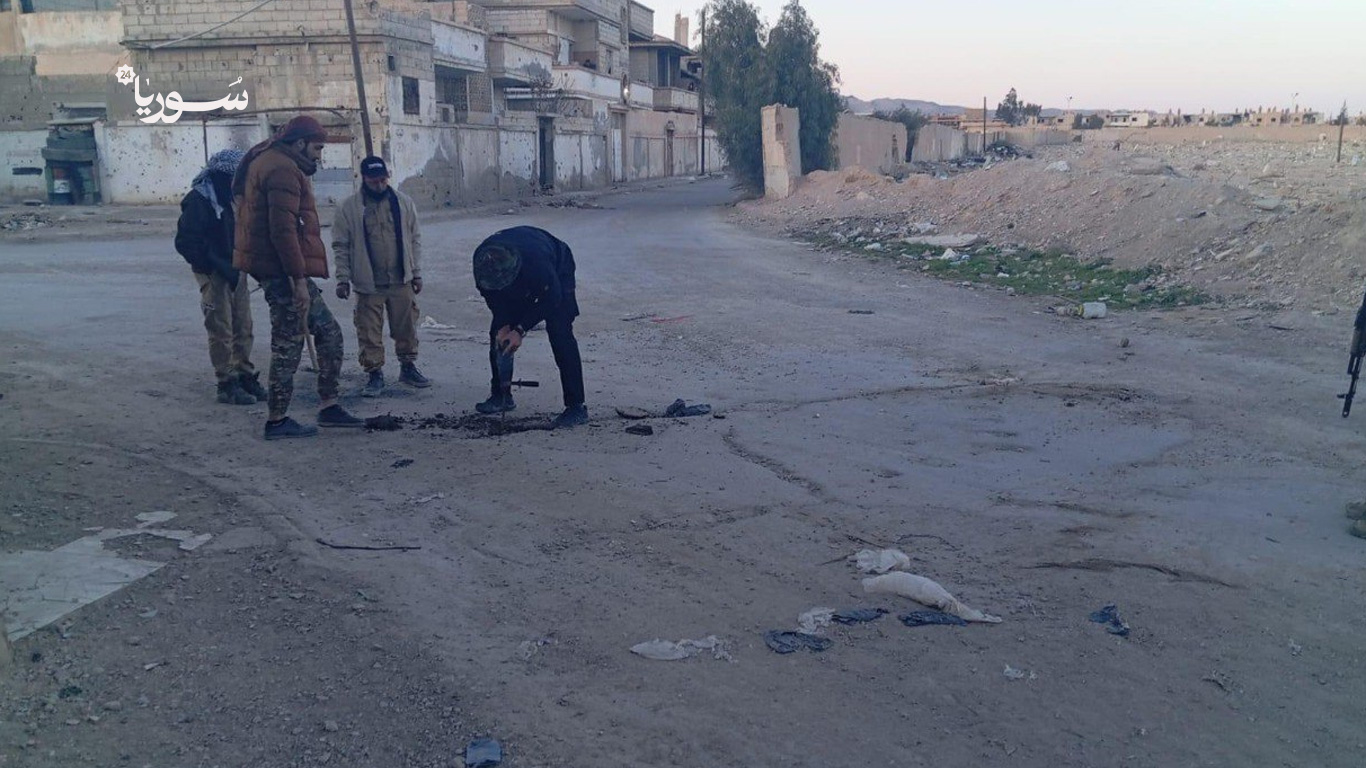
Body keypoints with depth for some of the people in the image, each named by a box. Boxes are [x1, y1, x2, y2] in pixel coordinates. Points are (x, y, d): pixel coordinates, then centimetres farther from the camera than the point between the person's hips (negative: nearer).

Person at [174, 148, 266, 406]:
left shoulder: (231, 198, 11)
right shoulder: (198, 200, -14)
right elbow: (185, 242, -18)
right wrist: (219, 267, -21)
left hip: (236, 271, 8)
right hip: (214, 275, -8)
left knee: (243, 328, 12)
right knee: (222, 331, -3)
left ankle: (245, 376, 22)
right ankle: (227, 384, 5)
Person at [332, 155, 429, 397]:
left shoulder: (403, 202, 3)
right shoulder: (349, 208, -4)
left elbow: (414, 239, 8)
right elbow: (341, 246, -1)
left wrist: (416, 273, 6)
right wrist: (343, 279, -6)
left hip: (401, 280, 2)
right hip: (368, 283, -2)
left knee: (406, 327, 11)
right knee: (370, 333, 2)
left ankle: (408, 366, 28)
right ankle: (375, 374, 14)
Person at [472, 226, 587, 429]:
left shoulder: (537, 260, -44)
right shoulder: (482, 261, -29)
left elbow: (551, 299, -29)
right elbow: (491, 295, -10)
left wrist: (521, 330, -28)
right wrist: (504, 326, -21)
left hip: (558, 272, -5)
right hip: (520, 281, 6)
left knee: (560, 335, -18)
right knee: (498, 333, -1)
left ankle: (576, 407, -17)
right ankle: (500, 396, 15)